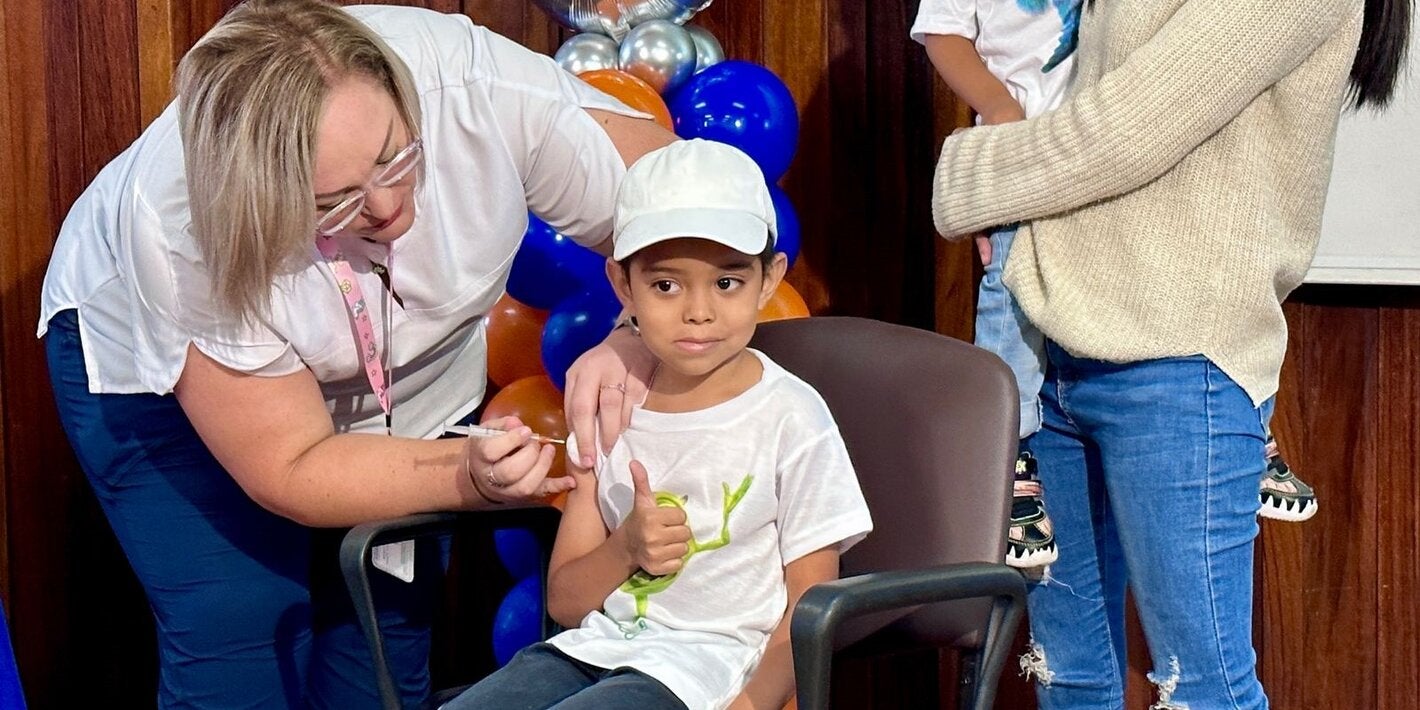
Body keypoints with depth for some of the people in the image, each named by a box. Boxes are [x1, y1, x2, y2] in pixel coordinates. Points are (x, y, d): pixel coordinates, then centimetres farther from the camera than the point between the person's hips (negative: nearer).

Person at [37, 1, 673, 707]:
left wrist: (631, 346, -45)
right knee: (234, 634, -15)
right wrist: (471, 476, -44)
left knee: (388, 630, -1)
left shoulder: (477, 88, -36)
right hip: (158, 366, -3)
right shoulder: (179, 228, -39)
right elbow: (289, 471, -30)